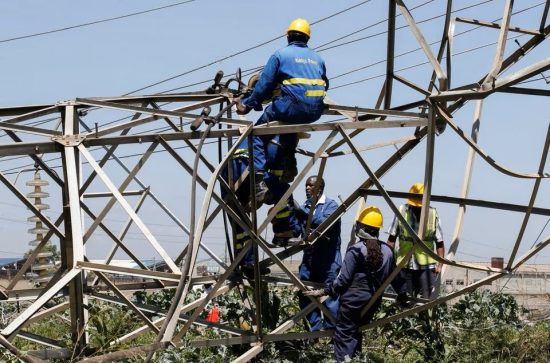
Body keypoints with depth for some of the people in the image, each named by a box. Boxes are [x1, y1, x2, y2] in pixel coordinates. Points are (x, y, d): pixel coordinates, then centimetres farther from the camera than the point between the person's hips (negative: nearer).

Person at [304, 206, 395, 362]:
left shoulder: (355, 250, -14)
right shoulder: (387, 251, 1)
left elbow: (344, 278, -15)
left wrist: (325, 292, -6)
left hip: (353, 300, -6)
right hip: (373, 302, 6)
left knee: (344, 335, -1)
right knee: (356, 332, 22)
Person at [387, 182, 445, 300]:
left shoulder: (433, 215, -4)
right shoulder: (402, 212, -1)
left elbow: (439, 243, 0)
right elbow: (392, 239, 5)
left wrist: (440, 264, -9)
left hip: (427, 265, -1)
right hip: (405, 266, 1)